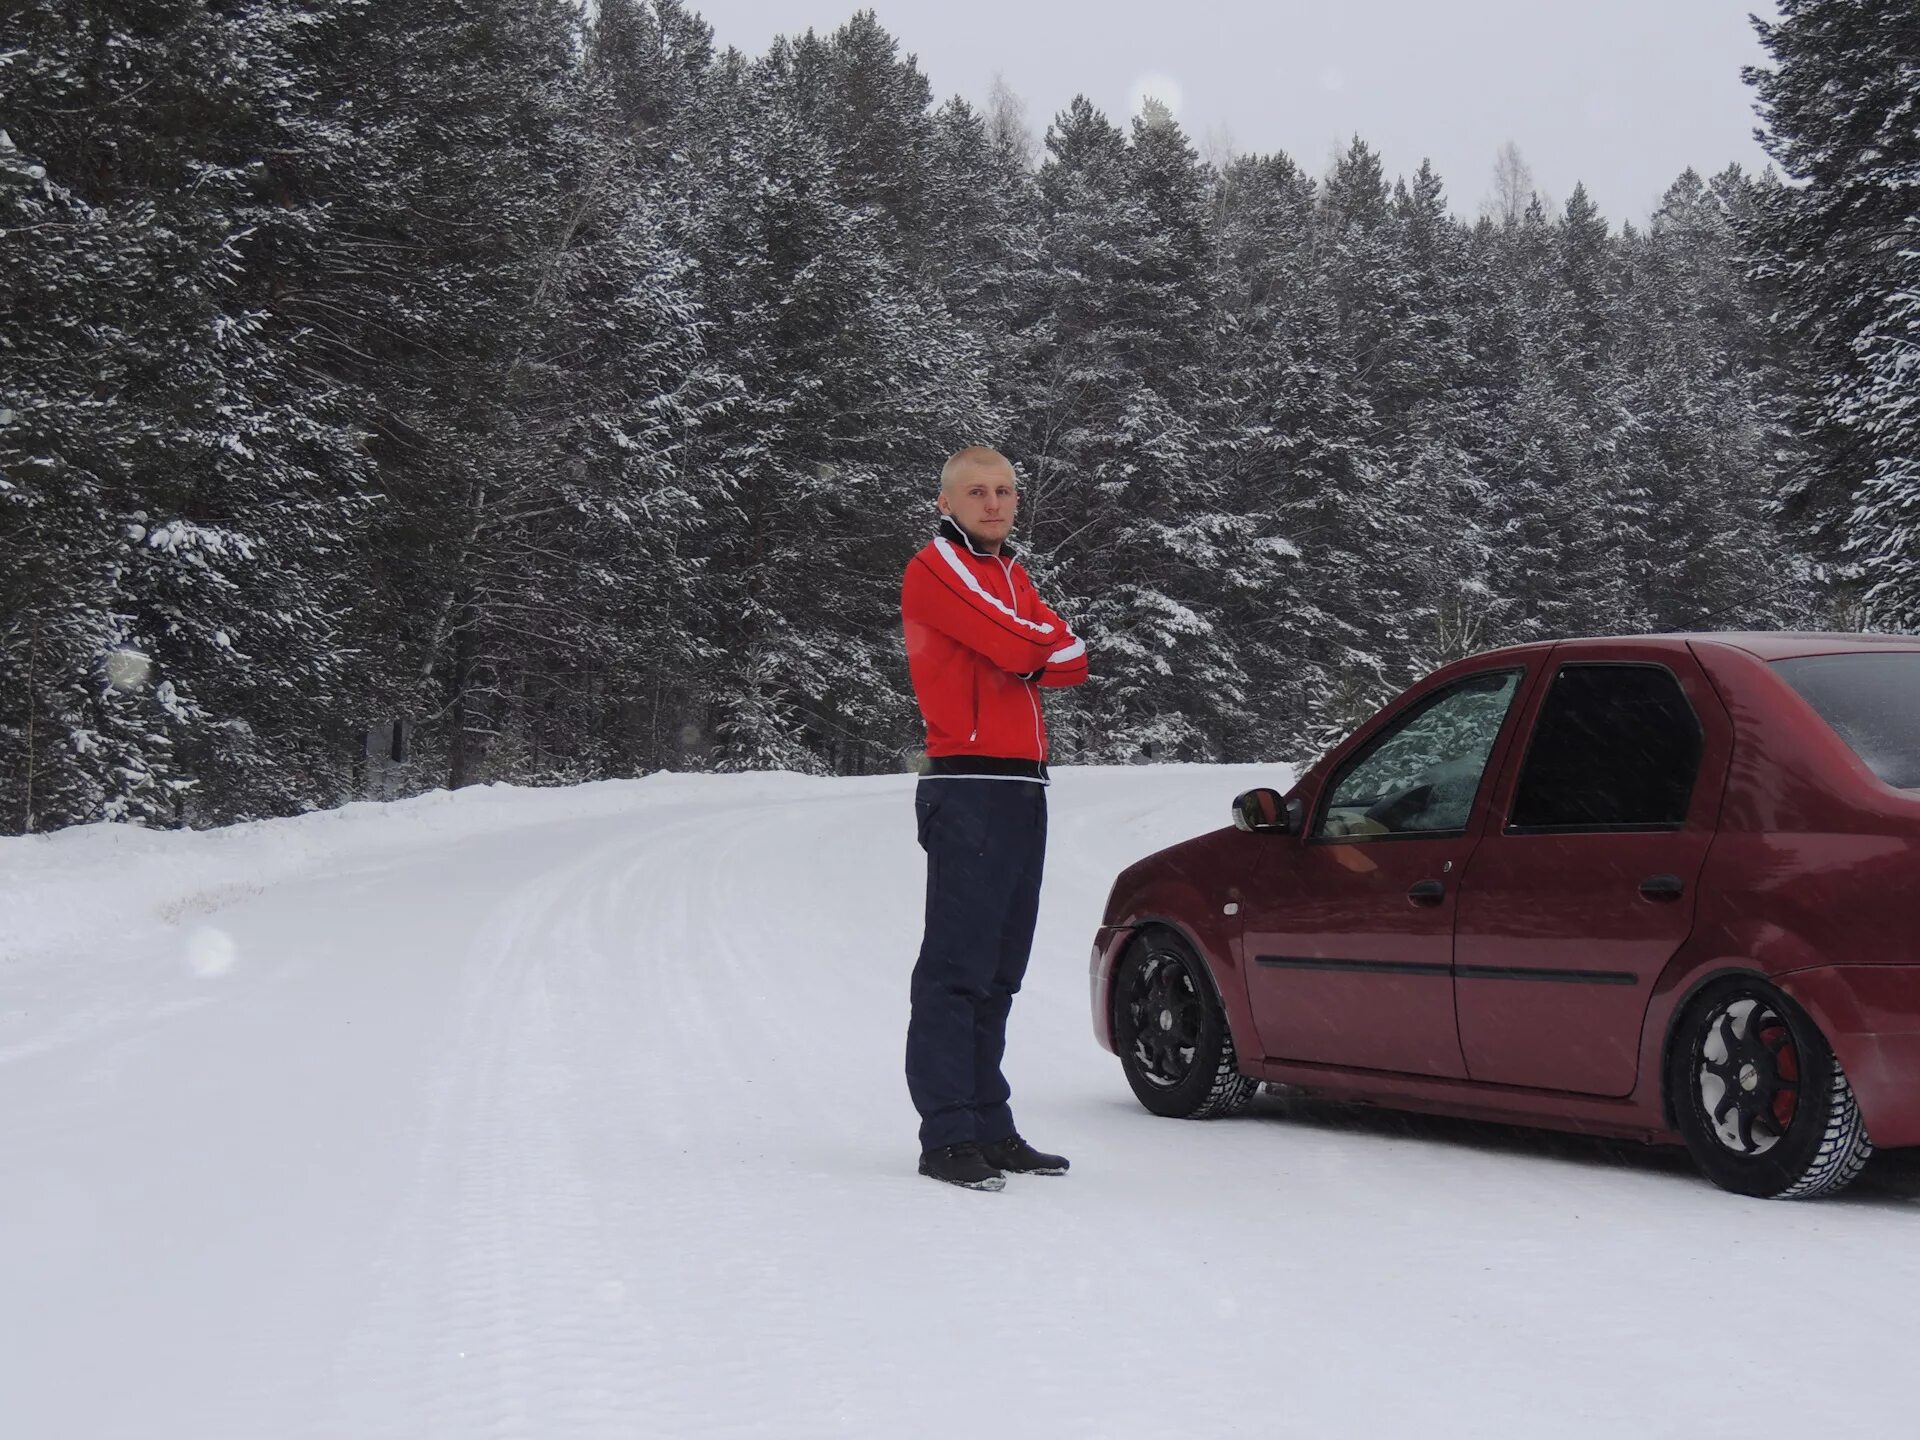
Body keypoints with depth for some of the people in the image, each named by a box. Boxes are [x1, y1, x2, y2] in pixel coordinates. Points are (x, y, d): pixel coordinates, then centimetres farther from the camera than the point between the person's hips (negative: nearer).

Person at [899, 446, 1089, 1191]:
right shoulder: (937, 567, -4)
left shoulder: (1010, 575, 23)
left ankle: (989, 1127, 14)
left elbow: (1072, 661, 12)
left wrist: (1033, 655, -6)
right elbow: (1019, 647, -15)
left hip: (1022, 787, 9)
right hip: (969, 786, -9)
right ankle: (948, 1135, -8)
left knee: (997, 970, 10)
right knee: (957, 965, -9)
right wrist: (1051, 645, 5)